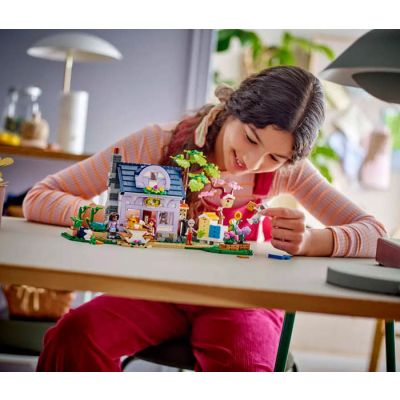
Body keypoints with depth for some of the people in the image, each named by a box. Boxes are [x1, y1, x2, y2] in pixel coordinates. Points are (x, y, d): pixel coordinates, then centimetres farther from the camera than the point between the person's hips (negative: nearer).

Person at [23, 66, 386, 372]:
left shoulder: (286, 170, -8)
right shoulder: (159, 143, -15)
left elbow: (375, 234, -10)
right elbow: (39, 199, -15)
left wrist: (311, 241, -32)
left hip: (240, 300, 1)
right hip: (158, 290, 0)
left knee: (244, 369, -34)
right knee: (74, 336, -30)